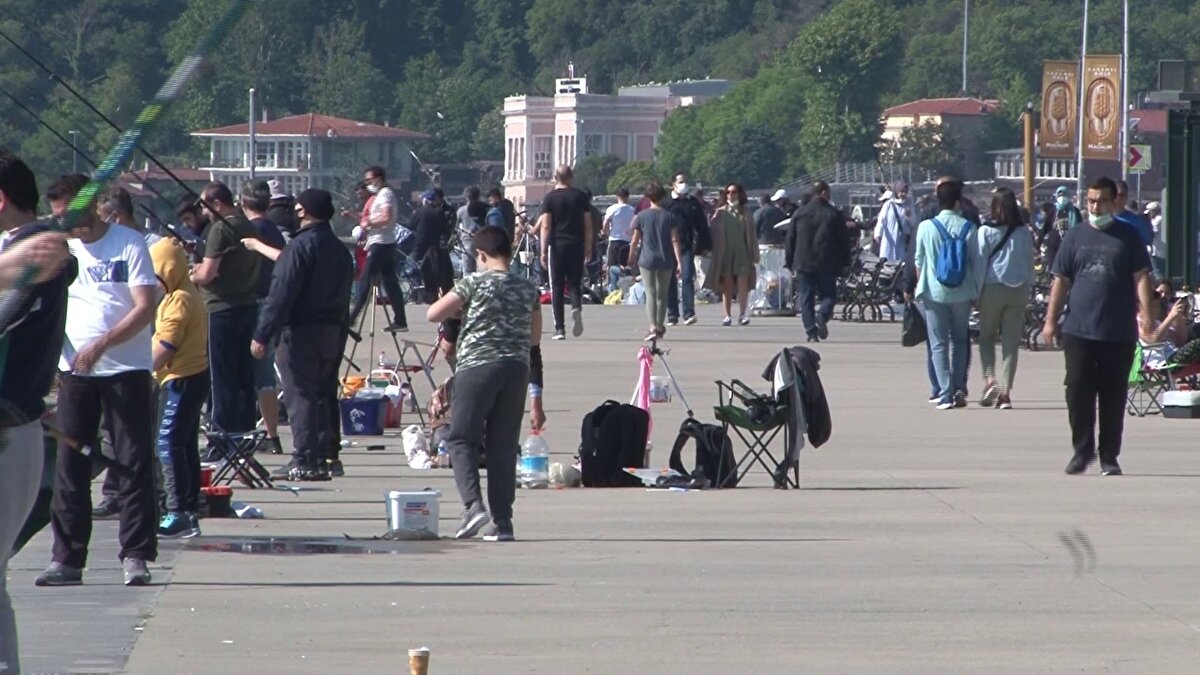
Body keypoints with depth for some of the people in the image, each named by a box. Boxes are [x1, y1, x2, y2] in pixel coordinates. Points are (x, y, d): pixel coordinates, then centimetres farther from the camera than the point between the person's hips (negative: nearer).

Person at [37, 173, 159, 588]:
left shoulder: (129, 245, -5)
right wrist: (58, 350, -6)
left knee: (134, 463, -4)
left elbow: (146, 307, -12)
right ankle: (67, 558, 8)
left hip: (126, 370, -4)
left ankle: (135, 556, -1)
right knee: (70, 466, 3)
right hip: (74, 371, 4)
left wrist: (101, 345, -22)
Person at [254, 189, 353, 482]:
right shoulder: (340, 249, 12)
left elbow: (281, 295, -18)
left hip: (301, 333, -8)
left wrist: (262, 335, -16)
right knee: (322, 395, 13)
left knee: (300, 396, -6)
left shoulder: (300, 247, -14)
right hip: (333, 332, 8)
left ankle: (304, 461, -9)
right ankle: (324, 457, 13)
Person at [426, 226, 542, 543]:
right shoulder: (528, 289, 9)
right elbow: (535, 336, 19)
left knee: (461, 439, 3)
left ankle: (473, 504, -17)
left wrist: (460, 311, 15)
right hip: (516, 368, 4)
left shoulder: (474, 283, -4)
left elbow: (433, 314, -3)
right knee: (504, 445, 7)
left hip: (477, 365, -4)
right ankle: (502, 521, 4)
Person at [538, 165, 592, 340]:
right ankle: (576, 308, -22)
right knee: (575, 283, 10)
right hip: (576, 245, 2)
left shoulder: (551, 198, -1)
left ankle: (560, 329, 1)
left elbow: (545, 226, -5)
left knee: (557, 287, 4)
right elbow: (588, 225, 6)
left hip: (557, 245, -1)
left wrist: (543, 251, -4)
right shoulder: (580, 197, 5)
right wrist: (588, 247, 14)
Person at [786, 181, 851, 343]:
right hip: (827, 266, -2)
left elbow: (790, 240, 8)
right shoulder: (834, 215, -2)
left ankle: (811, 333, -2)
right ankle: (822, 316, -19)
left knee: (806, 300, 5)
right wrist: (844, 262, 10)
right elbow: (844, 240, 0)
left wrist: (790, 263, 14)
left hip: (803, 264, 2)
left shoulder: (800, 213, 5)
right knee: (828, 295, 10)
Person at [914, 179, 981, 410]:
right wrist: (975, 289, 12)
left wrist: (921, 285, 18)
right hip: (962, 293, 1)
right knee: (960, 340, 17)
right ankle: (959, 389, 9)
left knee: (939, 344, 4)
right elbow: (976, 261, 0)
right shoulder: (968, 228, -5)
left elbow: (918, 261, 2)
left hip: (934, 293, -1)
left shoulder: (926, 227, -6)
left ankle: (945, 394, -3)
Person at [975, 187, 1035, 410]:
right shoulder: (1024, 232, 0)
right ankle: (1005, 392, 1)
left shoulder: (986, 231, -7)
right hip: (1018, 289, 2)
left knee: (986, 336, 13)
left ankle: (990, 380, -7)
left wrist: (977, 294, 1)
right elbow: (1030, 264, 6)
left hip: (993, 288, -2)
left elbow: (980, 264, -5)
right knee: (1011, 342, 5)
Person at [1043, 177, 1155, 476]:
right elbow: (1060, 281, 11)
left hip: (1119, 334, -1)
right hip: (1078, 331, 1)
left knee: (1113, 398, 2)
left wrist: (1146, 314, -11)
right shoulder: (1075, 238, 10)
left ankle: (1109, 456, 11)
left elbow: (1141, 278, 3)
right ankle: (1082, 449, 7)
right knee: (1078, 392, -5)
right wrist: (1051, 320, 5)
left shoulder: (1128, 237, 6)